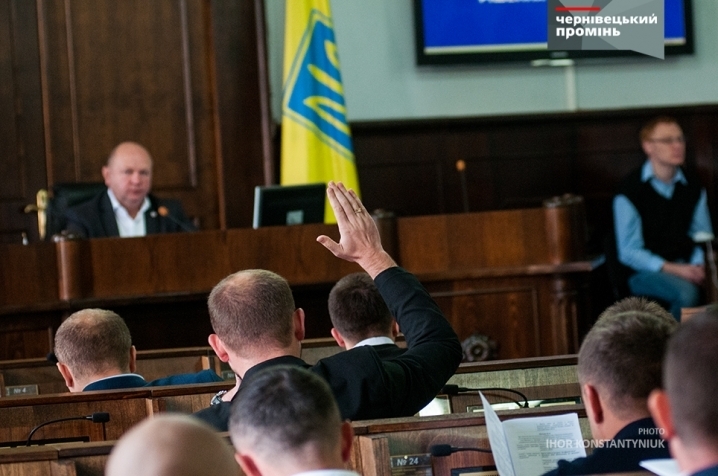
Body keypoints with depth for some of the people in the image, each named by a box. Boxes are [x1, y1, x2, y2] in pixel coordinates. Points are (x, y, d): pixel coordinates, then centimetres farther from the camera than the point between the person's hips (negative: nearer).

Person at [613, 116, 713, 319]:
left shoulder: (693, 188, 10)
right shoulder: (630, 191, -6)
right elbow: (629, 253, -7)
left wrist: (698, 265, -8)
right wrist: (674, 270, -17)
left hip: (686, 267, 5)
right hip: (645, 272, -5)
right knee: (686, 292, -35)